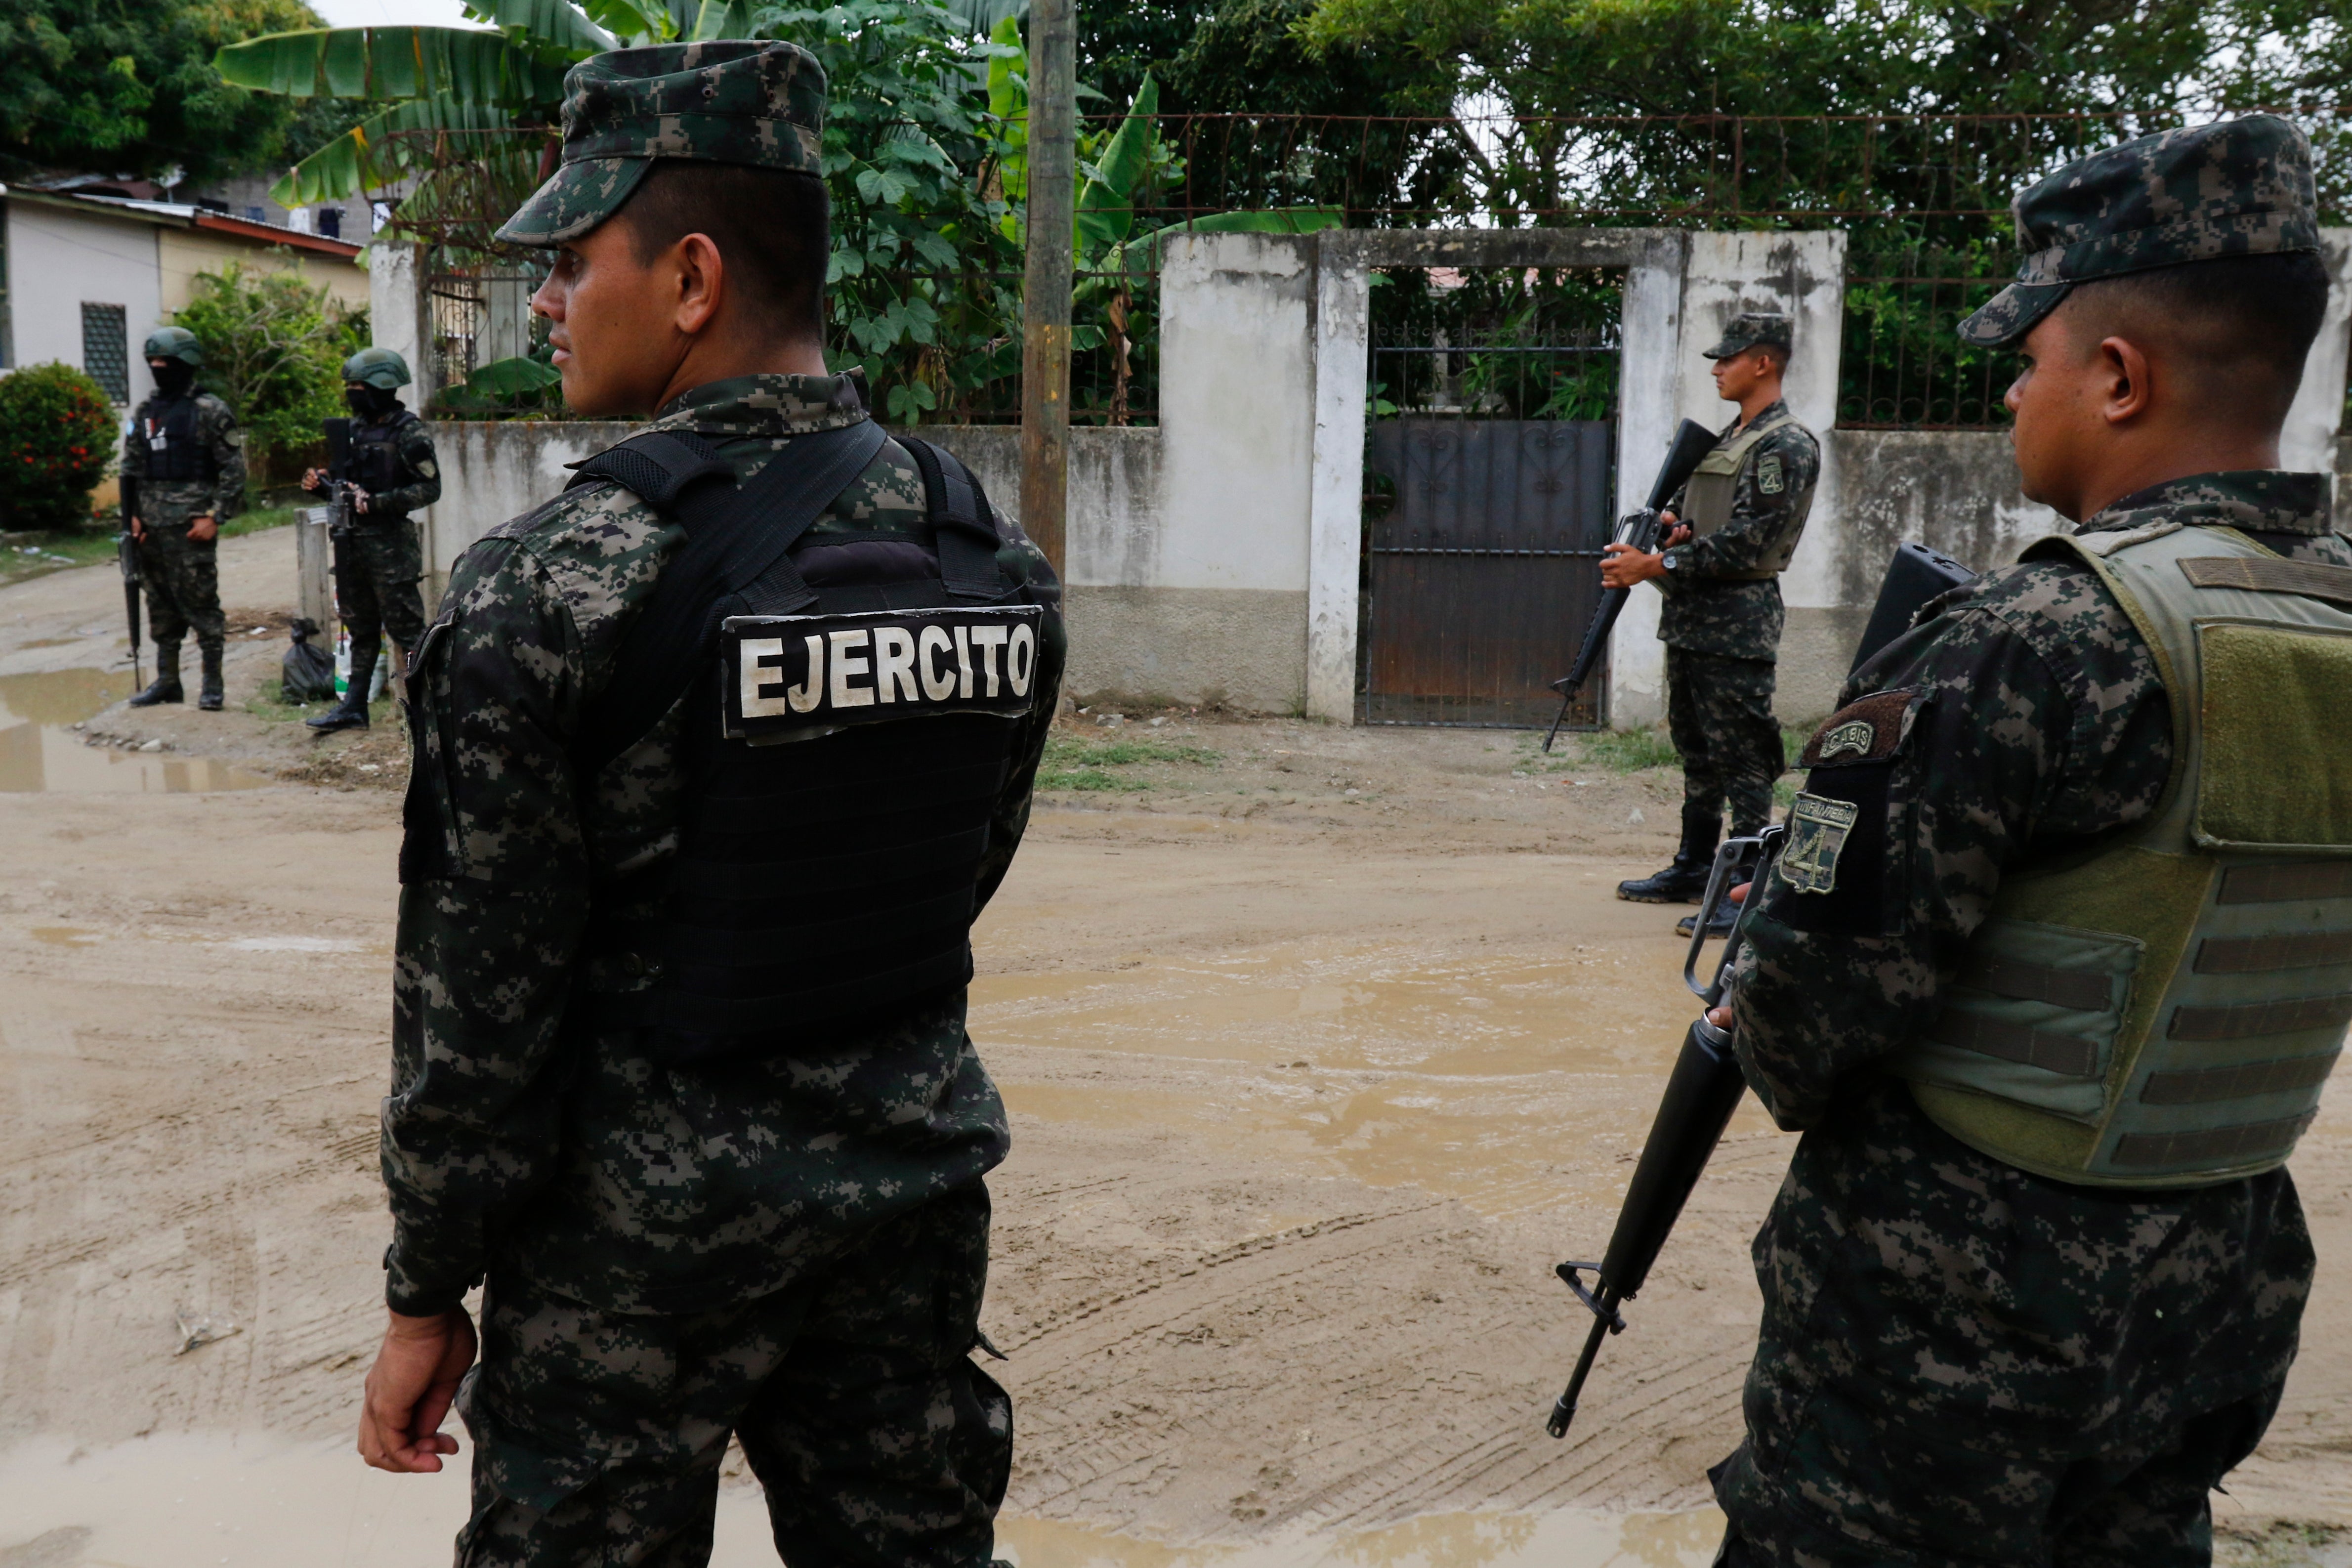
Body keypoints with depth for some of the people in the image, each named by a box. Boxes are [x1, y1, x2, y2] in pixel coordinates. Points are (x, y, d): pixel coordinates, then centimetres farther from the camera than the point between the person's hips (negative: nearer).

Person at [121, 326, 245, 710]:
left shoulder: (209, 411, -4)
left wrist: (215, 517, -13)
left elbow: (233, 469, -7)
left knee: (201, 603, -5)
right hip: (151, 529, 6)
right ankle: (167, 681, 18)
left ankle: (212, 683, 2)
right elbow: (131, 470, 18)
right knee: (161, 606, 11)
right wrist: (132, 515, 6)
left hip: (191, 526, -6)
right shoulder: (143, 413, 14)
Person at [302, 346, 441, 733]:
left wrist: (377, 502, -21)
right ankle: (354, 706, 18)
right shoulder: (356, 428, 14)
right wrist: (322, 483, 2)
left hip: (388, 544, -8)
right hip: (351, 541, 8)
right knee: (360, 628, 13)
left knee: (405, 627, -5)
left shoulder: (409, 433, -10)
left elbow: (430, 488, -14)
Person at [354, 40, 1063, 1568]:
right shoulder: (998, 554, -2)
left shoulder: (553, 584, -18)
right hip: (920, 1176, 5)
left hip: (647, 1218, -5)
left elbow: (479, 994, -14)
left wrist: (430, 1292, -2)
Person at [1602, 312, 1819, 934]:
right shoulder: (1725, 438, 18)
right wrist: (1670, 520, -2)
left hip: (1736, 625, -10)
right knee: (1697, 753, 17)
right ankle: (1694, 870, 27)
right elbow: (1686, 505, 23)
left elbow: (1745, 542, -19)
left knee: (1741, 763, -7)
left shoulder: (1786, 446, -12)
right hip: (1689, 619, 10)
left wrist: (1655, 566, -21)